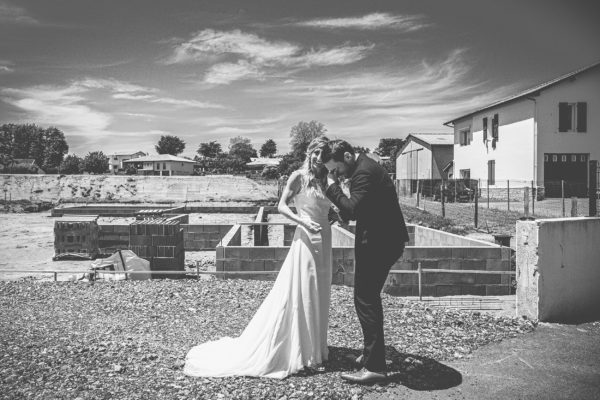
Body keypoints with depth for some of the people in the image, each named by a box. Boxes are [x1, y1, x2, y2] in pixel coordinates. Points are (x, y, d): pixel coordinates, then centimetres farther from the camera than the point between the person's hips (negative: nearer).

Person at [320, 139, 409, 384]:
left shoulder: (365, 172, -19)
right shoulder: (363, 168, 14)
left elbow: (353, 209, -30)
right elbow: (352, 212, 18)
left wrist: (333, 187, -18)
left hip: (379, 243, -11)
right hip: (381, 241, 11)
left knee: (365, 300, -5)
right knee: (369, 298, 20)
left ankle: (374, 366, 3)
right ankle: (372, 353, 35)